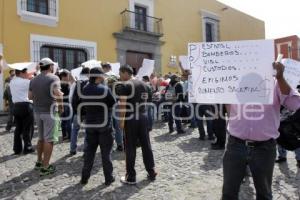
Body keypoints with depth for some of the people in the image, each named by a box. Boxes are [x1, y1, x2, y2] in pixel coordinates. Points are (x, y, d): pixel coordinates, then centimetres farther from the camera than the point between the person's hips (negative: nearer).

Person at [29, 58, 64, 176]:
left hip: (37, 111, 7)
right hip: (49, 111, -7)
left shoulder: (34, 80, 10)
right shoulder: (53, 78, -11)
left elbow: (30, 96, 13)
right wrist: (61, 106, -12)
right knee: (49, 139, 1)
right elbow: (57, 94, -25)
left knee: (41, 138, 20)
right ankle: (45, 167, 6)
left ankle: (39, 162, 31)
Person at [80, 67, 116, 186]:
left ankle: (85, 177, 23)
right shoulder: (105, 89, -15)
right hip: (104, 124, -4)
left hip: (90, 123, 4)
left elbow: (83, 105, 5)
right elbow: (113, 103, -9)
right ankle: (108, 178, 15)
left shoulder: (84, 90, 0)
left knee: (89, 150, 15)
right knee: (106, 152, 6)